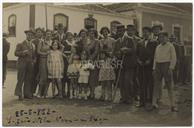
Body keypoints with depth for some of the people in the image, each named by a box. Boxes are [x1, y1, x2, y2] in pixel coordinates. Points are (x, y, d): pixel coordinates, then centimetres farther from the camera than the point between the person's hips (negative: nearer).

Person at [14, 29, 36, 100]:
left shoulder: (33, 45, 18)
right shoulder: (20, 44, 5)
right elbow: (16, 53, -2)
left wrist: (34, 60, 5)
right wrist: (23, 52, -17)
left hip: (30, 64, 4)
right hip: (22, 63, -4)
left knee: (28, 80, 2)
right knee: (21, 79, -4)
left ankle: (27, 94, 9)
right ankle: (19, 94, 1)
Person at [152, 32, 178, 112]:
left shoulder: (170, 46, 0)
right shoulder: (158, 47, 15)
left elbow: (174, 58, -6)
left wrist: (171, 68, -15)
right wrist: (154, 68, 7)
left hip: (167, 65, -4)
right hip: (158, 66, 5)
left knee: (169, 86, -4)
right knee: (156, 84, 1)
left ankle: (172, 105, -1)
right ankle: (154, 102, 4)